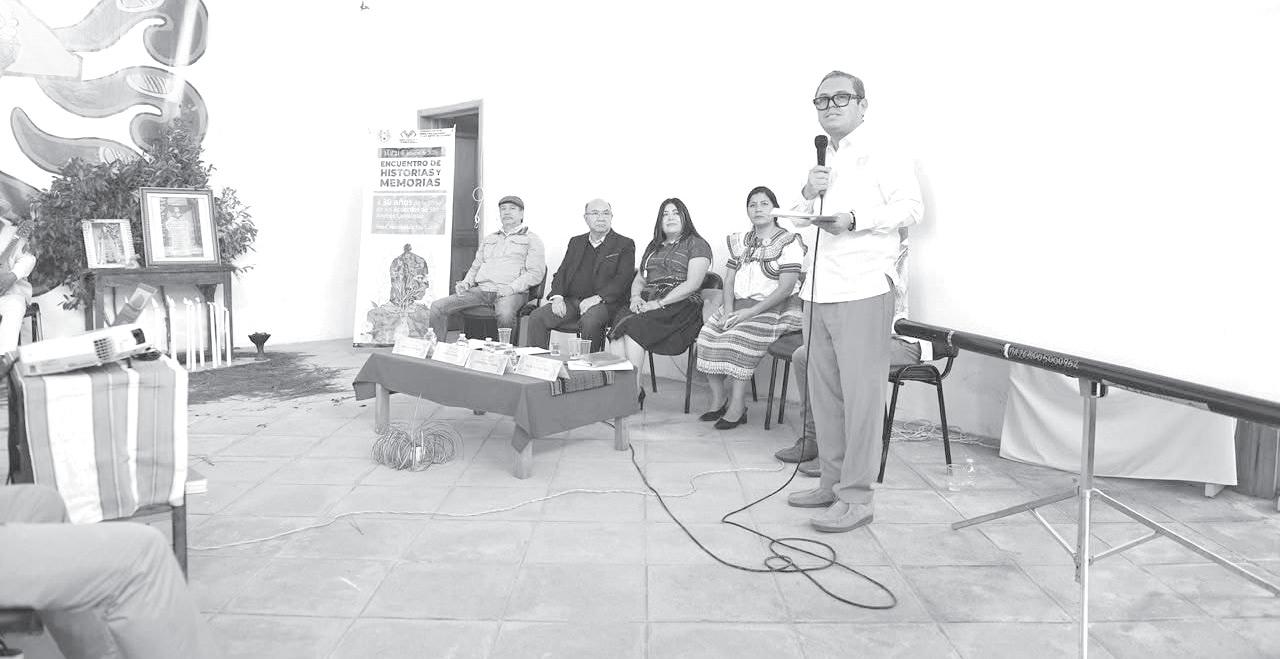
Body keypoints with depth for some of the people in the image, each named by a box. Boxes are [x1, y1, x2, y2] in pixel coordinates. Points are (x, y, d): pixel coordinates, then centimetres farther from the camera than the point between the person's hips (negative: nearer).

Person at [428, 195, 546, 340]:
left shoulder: (532, 240, 10)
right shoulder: (489, 239, 29)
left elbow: (536, 273, -2)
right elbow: (475, 266, 31)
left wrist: (512, 287, -16)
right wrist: (466, 283, 9)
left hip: (512, 292, -5)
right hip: (482, 290, 5)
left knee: (505, 314, -42)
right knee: (437, 307, -12)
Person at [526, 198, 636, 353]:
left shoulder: (625, 244, 7)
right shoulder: (576, 242, 23)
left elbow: (622, 279, -6)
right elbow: (561, 272, 17)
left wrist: (597, 298, -20)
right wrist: (557, 296, -5)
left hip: (604, 303, -4)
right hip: (571, 301, 5)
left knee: (589, 321, -37)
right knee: (536, 318, -17)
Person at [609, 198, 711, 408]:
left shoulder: (697, 244, 5)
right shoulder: (653, 246, 26)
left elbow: (692, 284, -9)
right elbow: (639, 279, 24)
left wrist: (657, 303, -16)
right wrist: (636, 297, -1)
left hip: (681, 306, -6)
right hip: (647, 303, 6)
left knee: (632, 327, -30)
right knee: (620, 318, -27)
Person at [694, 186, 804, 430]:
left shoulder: (789, 243, -4)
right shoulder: (741, 242, 18)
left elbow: (785, 288, -13)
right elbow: (728, 280, 13)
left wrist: (750, 311, -19)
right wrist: (728, 310, -7)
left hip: (773, 309, -6)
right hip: (737, 306, 6)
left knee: (739, 337, -30)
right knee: (707, 334, -17)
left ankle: (737, 406, -21)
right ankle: (718, 399, -7)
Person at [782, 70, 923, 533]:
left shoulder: (880, 152, 0)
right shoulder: (822, 160, 23)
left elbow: (912, 206, -11)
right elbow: (799, 223, 26)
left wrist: (855, 219, -20)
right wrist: (808, 195, 6)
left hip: (863, 291, -8)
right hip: (819, 291, 8)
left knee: (861, 396, -5)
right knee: (825, 395, 11)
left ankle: (856, 498, 0)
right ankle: (832, 482, 22)